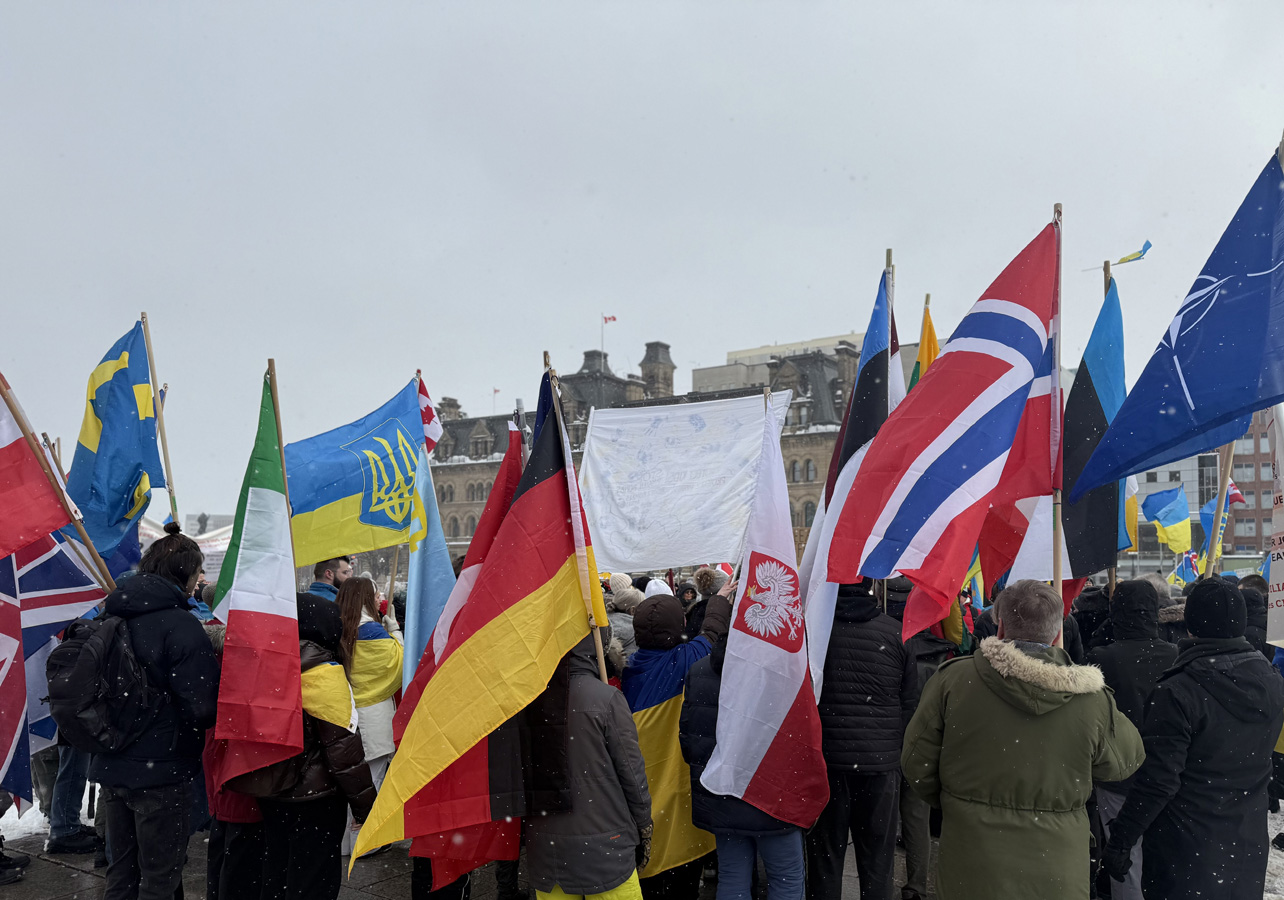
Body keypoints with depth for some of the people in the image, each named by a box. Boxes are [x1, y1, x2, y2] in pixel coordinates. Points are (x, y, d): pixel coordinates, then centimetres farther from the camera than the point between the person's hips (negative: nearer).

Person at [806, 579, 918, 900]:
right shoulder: (897, 631, -6)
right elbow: (911, 702, 3)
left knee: (825, 855, 12)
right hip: (882, 760, 1)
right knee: (877, 860, 13)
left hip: (826, 756, -1)